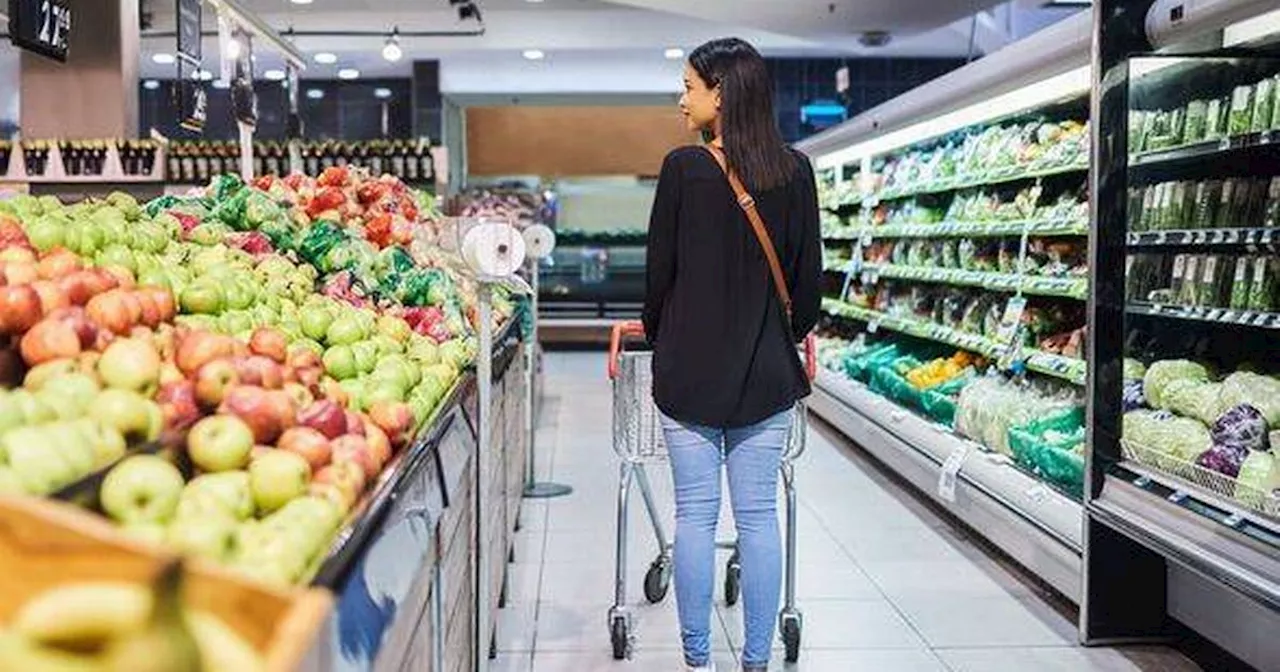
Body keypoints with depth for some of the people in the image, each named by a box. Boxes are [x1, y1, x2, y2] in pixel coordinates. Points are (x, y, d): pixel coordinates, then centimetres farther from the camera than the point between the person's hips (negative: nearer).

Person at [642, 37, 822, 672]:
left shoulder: (683, 167, -7)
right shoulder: (795, 171, 1)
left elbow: (659, 269, -2)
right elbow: (809, 274, 6)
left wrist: (658, 337, 14)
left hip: (689, 368, -2)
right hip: (767, 370, 2)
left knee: (695, 513, 6)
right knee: (758, 514, 8)